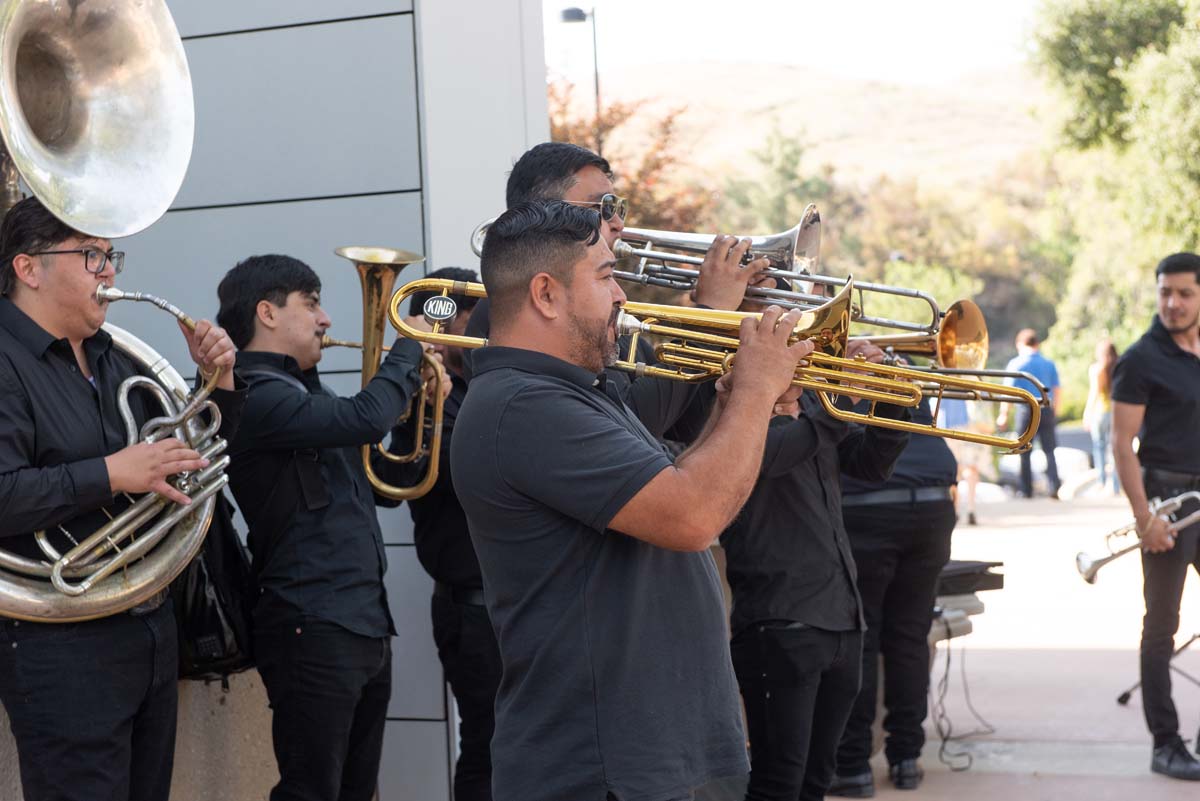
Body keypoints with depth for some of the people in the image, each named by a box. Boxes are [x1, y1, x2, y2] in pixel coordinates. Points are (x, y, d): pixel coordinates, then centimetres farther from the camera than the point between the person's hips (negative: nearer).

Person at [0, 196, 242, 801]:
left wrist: (217, 381, 3)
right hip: (62, 648, -9)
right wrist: (112, 475, -27)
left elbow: (193, 452, 21)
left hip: (152, 630, 9)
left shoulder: (114, 360, 15)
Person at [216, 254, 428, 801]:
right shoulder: (258, 396, -14)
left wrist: (418, 390, 13)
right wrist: (408, 349, -10)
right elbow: (364, 418, -26)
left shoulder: (303, 391, 17)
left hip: (365, 622, 10)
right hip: (314, 628, -10)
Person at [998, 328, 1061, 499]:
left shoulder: (1016, 363, -3)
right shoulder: (1049, 364, 7)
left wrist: (1003, 415, 0)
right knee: (1049, 451, 5)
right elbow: (1057, 390, 8)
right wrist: (1055, 411, 20)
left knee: (1024, 452, 8)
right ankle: (1053, 486, -9)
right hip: (1046, 409, 2)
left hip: (1026, 410, -2)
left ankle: (1026, 490, 10)